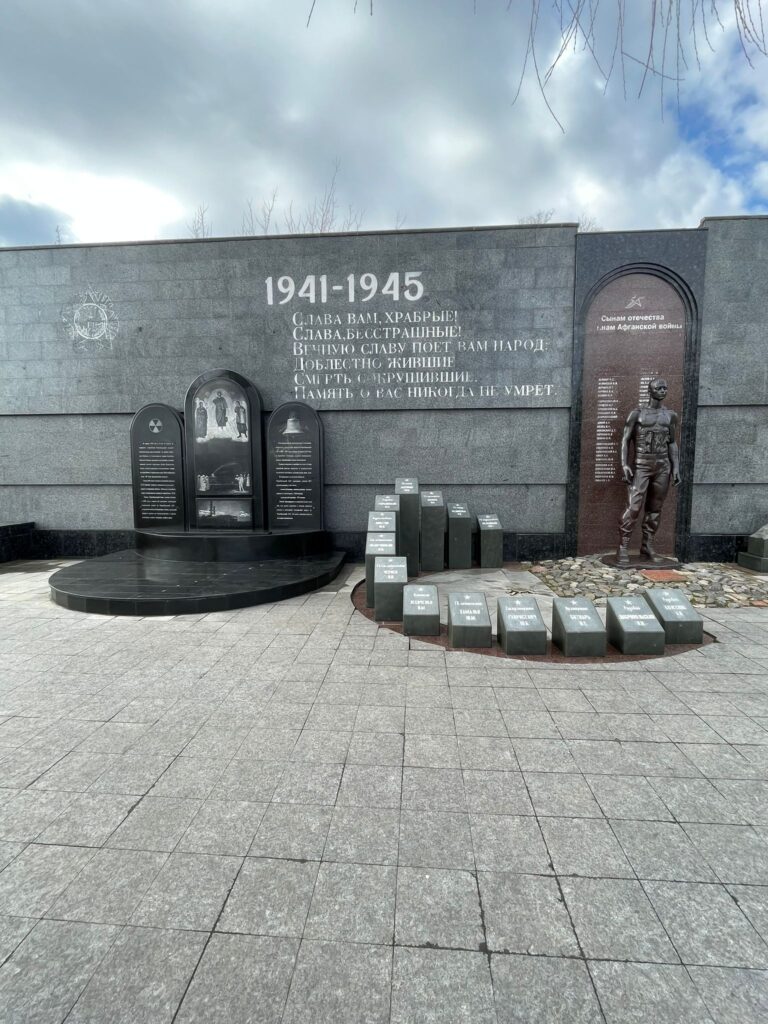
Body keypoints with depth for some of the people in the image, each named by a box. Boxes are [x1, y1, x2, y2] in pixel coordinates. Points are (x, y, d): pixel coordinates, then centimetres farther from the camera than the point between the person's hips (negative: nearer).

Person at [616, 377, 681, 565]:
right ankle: (623, 548, -9)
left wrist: (676, 467, 6)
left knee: (655, 508, 6)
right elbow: (625, 440, -1)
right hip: (641, 465, -4)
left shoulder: (671, 415, 12)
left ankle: (647, 546, 14)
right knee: (634, 507, -13)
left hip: (663, 465, 4)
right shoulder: (637, 414, 2)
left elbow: (672, 443, 15)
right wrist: (624, 464, -12)